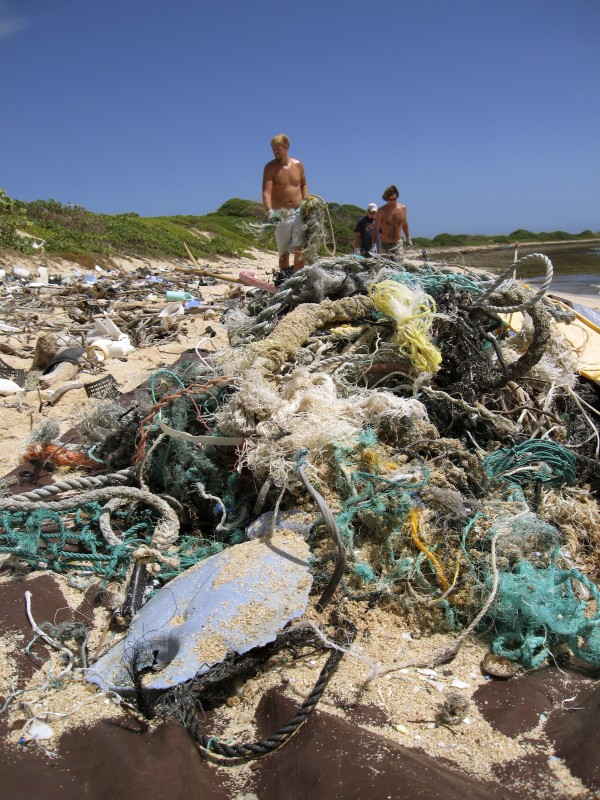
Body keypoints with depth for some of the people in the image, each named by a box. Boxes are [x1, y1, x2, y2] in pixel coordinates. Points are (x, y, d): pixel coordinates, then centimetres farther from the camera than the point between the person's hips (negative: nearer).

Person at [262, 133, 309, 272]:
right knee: (284, 252, 3)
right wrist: (269, 211, -31)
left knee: (299, 249, -10)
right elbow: (266, 192, -16)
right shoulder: (270, 167, -5)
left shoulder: (298, 165, 6)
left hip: (298, 211, 2)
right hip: (280, 214, -2)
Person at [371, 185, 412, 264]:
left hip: (398, 243, 2)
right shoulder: (382, 211, -9)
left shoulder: (402, 208, 2)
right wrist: (373, 245, -16)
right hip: (386, 245, -2)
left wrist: (408, 238, 25)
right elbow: (376, 229, -8)